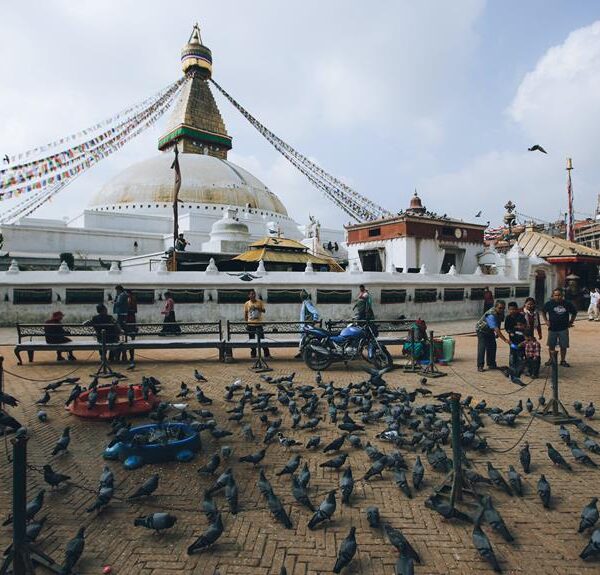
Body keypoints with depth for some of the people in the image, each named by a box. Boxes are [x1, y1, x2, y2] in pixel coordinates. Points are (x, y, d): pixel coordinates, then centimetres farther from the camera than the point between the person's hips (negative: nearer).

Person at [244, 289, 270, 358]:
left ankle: (267, 353, 0)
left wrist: (258, 308, -17)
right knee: (252, 340, 6)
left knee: (262, 339, -5)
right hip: (250, 325, 1)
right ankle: (253, 353, 19)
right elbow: (245, 314, 8)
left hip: (258, 324, -1)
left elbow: (264, 311, -1)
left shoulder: (260, 302, 1)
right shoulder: (247, 304, 3)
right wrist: (246, 323, 4)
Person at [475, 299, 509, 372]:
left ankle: (491, 364, 16)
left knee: (492, 347, 5)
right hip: (482, 330, -8)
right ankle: (480, 366, -8)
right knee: (482, 347, -13)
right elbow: (496, 329, -44)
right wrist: (505, 340, -47)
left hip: (490, 331, 8)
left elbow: (498, 323, 6)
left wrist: (497, 333, -1)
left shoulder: (501, 313, -13)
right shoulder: (491, 315, -39)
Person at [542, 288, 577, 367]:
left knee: (563, 346, 5)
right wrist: (546, 321, 3)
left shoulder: (567, 304, -2)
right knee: (551, 345, 7)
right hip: (552, 328, 0)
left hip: (563, 329, 0)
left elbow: (574, 313, 15)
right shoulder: (549, 304, -4)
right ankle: (551, 359, 23)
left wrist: (570, 322, 8)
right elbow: (543, 312, 12)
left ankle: (563, 360, 19)